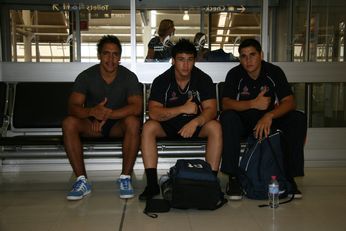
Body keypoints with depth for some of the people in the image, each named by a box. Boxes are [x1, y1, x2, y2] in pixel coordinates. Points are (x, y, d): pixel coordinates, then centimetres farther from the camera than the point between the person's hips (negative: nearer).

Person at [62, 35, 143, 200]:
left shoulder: (129, 77, -10)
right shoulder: (86, 76, -8)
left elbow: (136, 107, -23)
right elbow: (73, 107, -19)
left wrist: (107, 114, -36)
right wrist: (92, 112, -42)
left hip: (118, 125, -1)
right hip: (91, 125, 1)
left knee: (133, 122, -34)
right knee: (69, 123, -28)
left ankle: (125, 178, -23)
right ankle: (82, 181, -22)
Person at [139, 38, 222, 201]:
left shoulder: (204, 80, -7)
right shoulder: (161, 81, -9)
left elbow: (211, 109, -17)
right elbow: (153, 113, -20)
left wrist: (195, 122, -38)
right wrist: (183, 109, -30)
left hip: (196, 124, 0)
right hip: (168, 125, 0)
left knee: (215, 127, -29)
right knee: (148, 127, -28)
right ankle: (152, 184, -23)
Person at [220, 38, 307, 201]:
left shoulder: (274, 72, -5)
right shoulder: (234, 74, -7)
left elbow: (289, 102, -14)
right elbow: (226, 104, -19)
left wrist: (269, 116, -33)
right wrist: (253, 104, -34)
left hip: (270, 120, 2)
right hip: (244, 122, -1)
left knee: (298, 119, -23)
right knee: (228, 117, -33)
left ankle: (289, 176, -14)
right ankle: (233, 177, -26)